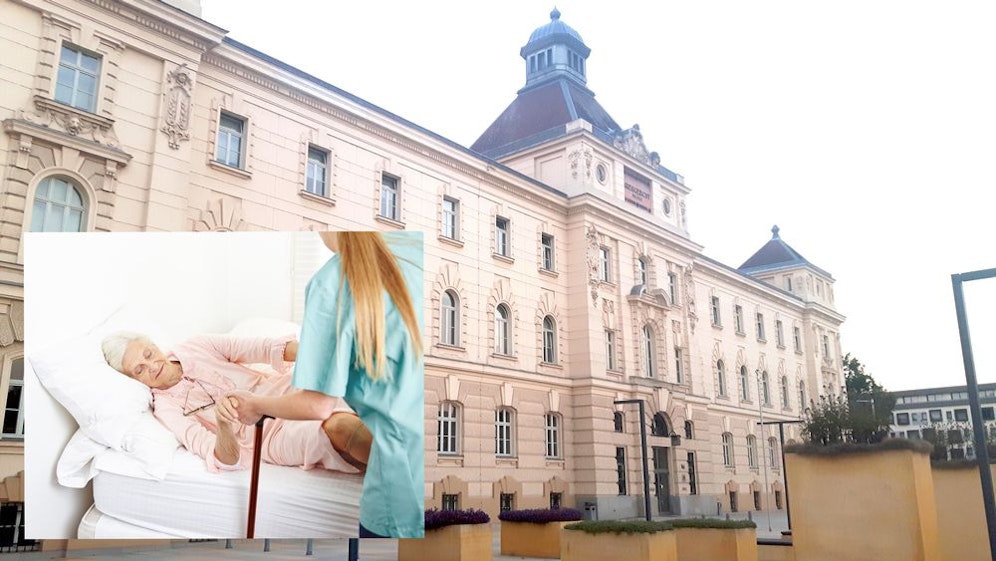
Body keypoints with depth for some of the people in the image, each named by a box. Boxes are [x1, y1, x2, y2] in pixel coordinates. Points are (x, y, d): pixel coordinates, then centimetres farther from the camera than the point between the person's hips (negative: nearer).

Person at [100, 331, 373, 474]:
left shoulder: (195, 347, 9)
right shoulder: (165, 406, -1)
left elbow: (261, 348, -2)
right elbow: (227, 461, -14)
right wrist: (223, 426, -39)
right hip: (271, 432, -4)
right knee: (340, 427, -35)